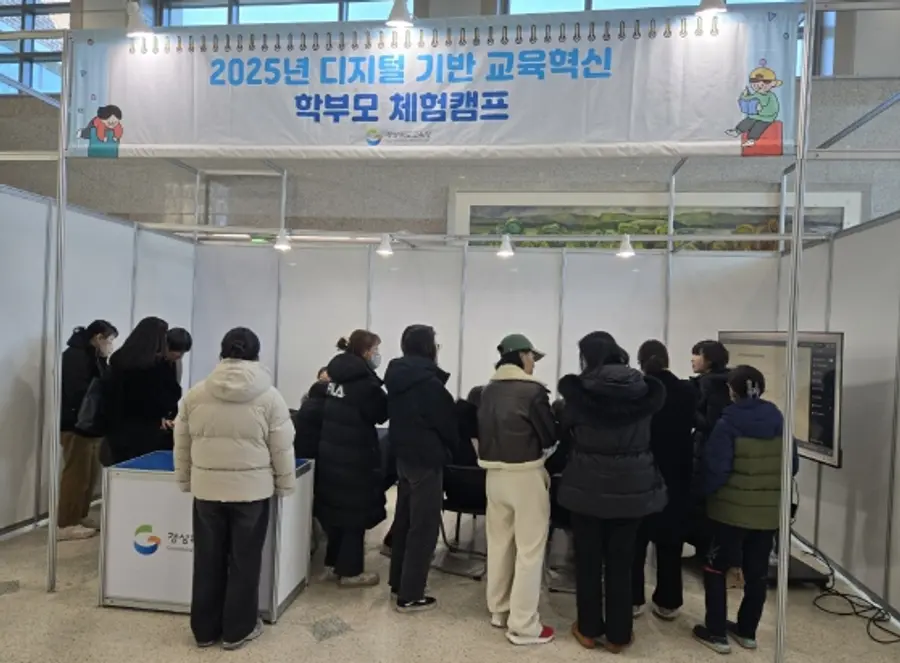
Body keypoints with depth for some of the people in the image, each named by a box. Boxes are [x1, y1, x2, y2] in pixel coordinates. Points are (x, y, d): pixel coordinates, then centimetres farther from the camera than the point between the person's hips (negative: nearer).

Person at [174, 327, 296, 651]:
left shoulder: (195, 394, 0)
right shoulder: (269, 396, -8)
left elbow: (182, 445, 7)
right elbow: (282, 449, -5)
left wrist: (185, 481, 19)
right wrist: (285, 485, 6)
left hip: (206, 489, 3)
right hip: (252, 490, -3)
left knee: (208, 561, 14)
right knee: (244, 561, 10)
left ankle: (205, 630, 27)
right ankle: (237, 630, 21)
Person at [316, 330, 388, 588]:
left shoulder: (338, 374, 8)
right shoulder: (364, 380, -18)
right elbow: (381, 414, -12)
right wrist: (382, 392, 0)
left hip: (331, 451, 9)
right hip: (355, 455, -9)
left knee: (338, 507, 18)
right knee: (355, 512, 3)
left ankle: (333, 563, 30)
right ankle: (350, 572, 13)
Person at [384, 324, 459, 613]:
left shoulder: (396, 378, 5)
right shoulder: (430, 383, -21)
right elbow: (448, 424, -13)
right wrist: (451, 448, 6)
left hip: (403, 456, 9)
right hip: (427, 460, -9)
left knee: (404, 521, 19)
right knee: (423, 528, 1)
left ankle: (398, 582, 31)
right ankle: (410, 595, 8)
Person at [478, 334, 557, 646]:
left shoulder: (488, 389, 3)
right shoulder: (532, 389, -16)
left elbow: (483, 431, 10)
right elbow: (550, 436, -10)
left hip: (494, 473, 7)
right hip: (525, 474, -7)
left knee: (499, 543, 17)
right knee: (529, 550, 4)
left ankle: (499, 610, 32)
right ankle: (523, 625, 11)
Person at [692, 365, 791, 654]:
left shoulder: (728, 423, -15)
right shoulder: (778, 421, 1)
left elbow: (716, 467, -17)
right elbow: (792, 464, 8)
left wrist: (706, 492, -1)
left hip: (731, 510, -5)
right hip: (769, 511, 5)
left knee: (716, 568, 9)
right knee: (757, 572, 16)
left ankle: (716, 633, 13)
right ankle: (747, 631, 28)